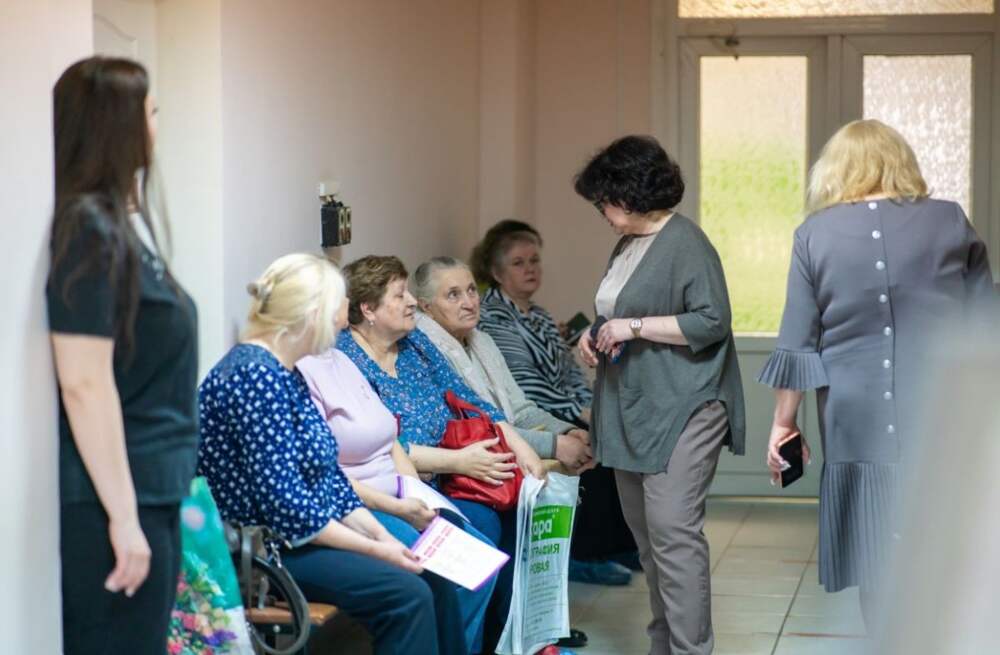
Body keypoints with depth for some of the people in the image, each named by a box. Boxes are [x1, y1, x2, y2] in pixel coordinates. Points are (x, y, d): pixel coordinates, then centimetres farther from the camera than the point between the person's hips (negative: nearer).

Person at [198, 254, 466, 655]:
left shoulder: (285, 374, 11)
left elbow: (328, 475, 13)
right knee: (407, 595, -21)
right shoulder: (254, 376, -20)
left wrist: (382, 535, 1)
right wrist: (373, 550, -17)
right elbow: (285, 504, -24)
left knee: (435, 575, 2)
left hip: (308, 532, 10)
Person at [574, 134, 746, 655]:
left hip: (681, 412, -9)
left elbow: (712, 322, -18)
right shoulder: (627, 245, 15)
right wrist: (595, 337, 9)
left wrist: (634, 327, -17)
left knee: (673, 531, -14)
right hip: (631, 412, 9)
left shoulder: (686, 245, -11)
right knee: (646, 534, 9)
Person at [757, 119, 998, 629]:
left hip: (860, 424, 0)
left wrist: (784, 422, 13)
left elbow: (797, 343, 4)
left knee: (877, 565, 6)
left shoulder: (814, 234, 3)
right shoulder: (951, 222, 4)